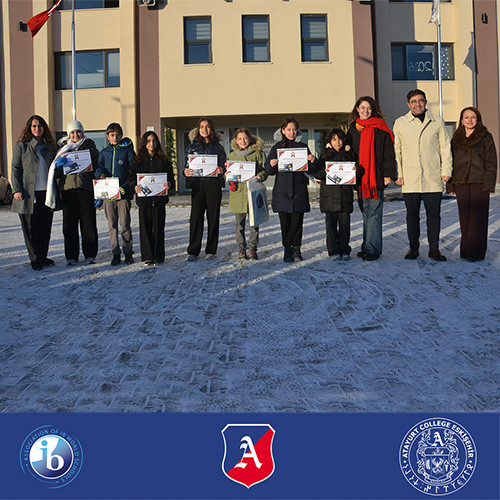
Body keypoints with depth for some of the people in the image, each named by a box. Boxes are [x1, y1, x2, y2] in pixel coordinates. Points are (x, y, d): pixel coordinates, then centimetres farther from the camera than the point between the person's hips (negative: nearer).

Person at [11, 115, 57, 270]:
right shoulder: (22, 146, 2)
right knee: (31, 228, 0)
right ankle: (35, 259, 8)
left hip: (46, 193, 4)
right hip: (29, 194, -3)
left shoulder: (50, 147, 12)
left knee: (45, 227, 7)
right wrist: (17, 190, -10)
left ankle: (43, 257, 19)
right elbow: (15, 169, 0)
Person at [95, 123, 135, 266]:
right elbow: (98, 167, 14)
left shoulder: (128, 150, 3)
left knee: (125, 224, -3)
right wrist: (101, 174, -9)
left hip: (124, 193, -3)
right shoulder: (104, 152, 14)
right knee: (112, 225, 4)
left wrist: (125, 186, -13)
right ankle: (115, 254, 10)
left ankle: (128, 252, 8)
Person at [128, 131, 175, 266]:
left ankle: (158, 256, 10)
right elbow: (131, 178, 4)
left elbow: (171, 177, 6)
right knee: (145, 228, 2)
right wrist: (135, 187, -16)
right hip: (143, 198, 0)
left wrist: (169, 184, -16)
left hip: (159, 199, 0)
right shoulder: (138, 161, 7)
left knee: (158, 227, 1)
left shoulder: (163, 161, 7)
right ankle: (147, 256, 10)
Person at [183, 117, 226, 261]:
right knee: (196, 217, -3)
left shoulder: (218, 147, 8)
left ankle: (211, 250, 11)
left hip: (214, 185, 0)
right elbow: (188, 165, 9)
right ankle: (193, 251, 4)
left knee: (213, 217, 2)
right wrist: (186, 172, -15)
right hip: (197, 184, 0)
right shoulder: (192, 146, 9)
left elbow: (224, 166, 8)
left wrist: (221, 170, -16)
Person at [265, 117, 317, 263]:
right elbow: (268, 170, 6)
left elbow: (311, 169, 9)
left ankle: (296, 248, 8)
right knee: (285, 221, 0)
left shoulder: (303, 147, 10)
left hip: (299, 190, 0)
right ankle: (287, 249, 10)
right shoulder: (276, 148, 9)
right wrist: (272, 165, -15)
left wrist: (312, 161, -11)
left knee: (297, 221, -2)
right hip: (282, 190, 0)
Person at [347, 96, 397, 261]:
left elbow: (388, 153, -3)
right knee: (365, 212, 10)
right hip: (359, 178, 5)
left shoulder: (380, 129, 0)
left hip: (376, 178, -5)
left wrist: (388, 174, -10)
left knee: (374, 213, -7)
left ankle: (372, 249, -7)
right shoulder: (352, 129, 15)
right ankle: (366, 247, 16)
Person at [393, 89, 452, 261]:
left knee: (434, 214, 2)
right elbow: (396, 150, 9)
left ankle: (434, 249, 11)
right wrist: (397, 173, 1)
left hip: (433, 179, 0)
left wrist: (446, 171, 2)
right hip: (410, 179, 0)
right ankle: (413, 248, 16)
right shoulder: (400, 123, 7)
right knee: (412, 214, 5)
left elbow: (445, 148, 10)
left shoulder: (437, 122, 8)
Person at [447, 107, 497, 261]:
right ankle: (465, 250, 12)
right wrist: (450, 185, 8)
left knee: (478, 216, -5)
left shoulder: (486, 137, 4)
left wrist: (488, 184, -9)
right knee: (464, 217, 4)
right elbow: (451, 163, 15)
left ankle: (476, 252, -2)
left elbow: (491, 162, 0)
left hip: (479, 183, -3)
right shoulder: (456, 139, 14)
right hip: (461, 183, 3)